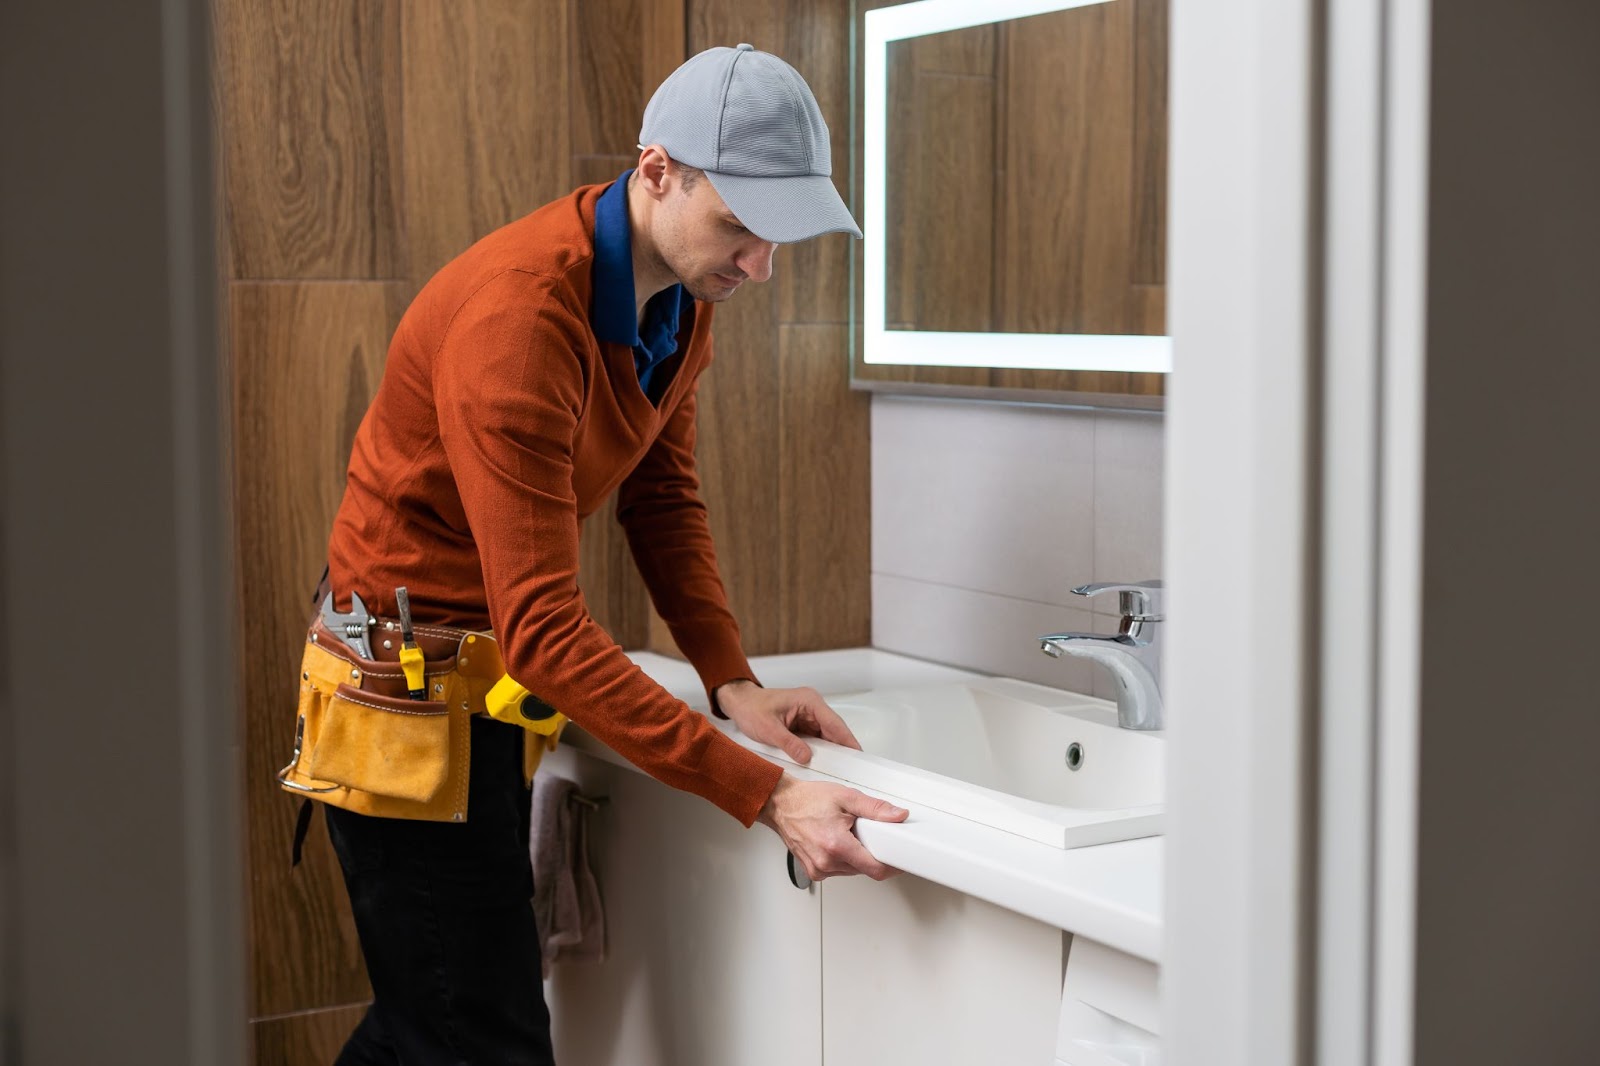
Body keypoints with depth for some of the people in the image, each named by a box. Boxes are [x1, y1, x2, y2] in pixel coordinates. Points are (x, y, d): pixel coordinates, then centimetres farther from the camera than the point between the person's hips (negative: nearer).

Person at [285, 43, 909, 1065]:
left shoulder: (684, 297, -2)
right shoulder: (518, 318, -30)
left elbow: (665, 498, 9)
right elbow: (543, 628, -32)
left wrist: (732, 680, -6)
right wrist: (764, 795, -34)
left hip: (496, 684, 9)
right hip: (408, 691, -9)